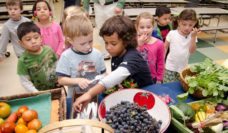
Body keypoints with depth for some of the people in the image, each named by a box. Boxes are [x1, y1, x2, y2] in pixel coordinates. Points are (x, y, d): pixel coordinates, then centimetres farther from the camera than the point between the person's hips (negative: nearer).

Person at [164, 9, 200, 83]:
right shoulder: (172, 33, -11)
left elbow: (192, 51, -13)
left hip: (183, 67, 2)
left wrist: (193, 37, -22)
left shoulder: (192, 36, -5)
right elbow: (165, 47, -2)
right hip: (170, 67, -2)